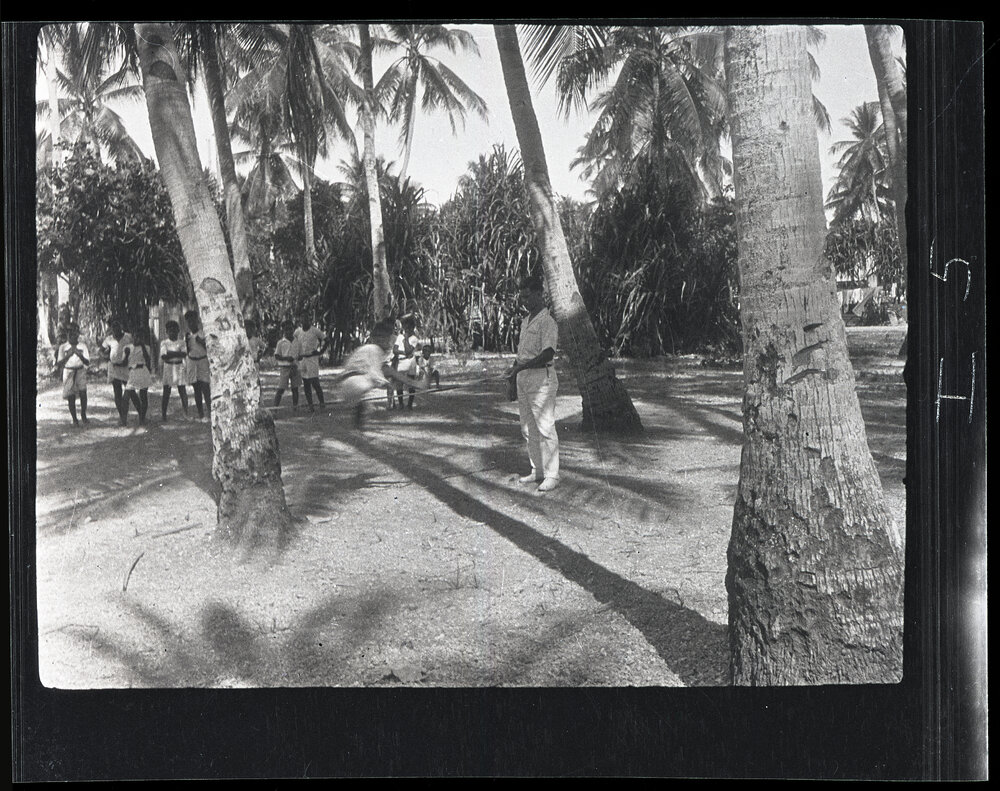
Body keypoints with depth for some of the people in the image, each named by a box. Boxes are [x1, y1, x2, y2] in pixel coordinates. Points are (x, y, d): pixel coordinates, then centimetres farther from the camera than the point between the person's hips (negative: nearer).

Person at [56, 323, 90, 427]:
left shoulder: (82, 346, 4)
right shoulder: (63, 347, 3)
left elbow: (87, 362, -2)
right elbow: (59, 363, -4)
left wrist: (79, 355, -19)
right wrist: (68, 355, -19)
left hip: (80, 371, 0)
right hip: (68, 372, 0)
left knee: (83, 392, -19)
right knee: (70, 396, -3)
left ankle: (83, 414, -2)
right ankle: (74, 419, 8)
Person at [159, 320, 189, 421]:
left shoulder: (182, 343, 7)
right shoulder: (164, 343, 5)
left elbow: (184, 354, -8)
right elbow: (162, 357, -9)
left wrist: (171, 354, -15)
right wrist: (177, 354, -15)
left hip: (179, 368, 1)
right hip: (168, 368, -1)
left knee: (182, 391, -3)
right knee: (166, 392, -1)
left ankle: (186, 413, 1)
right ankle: (163, 414, 2)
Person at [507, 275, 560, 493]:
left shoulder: (547, 322, -13)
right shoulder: (525, 320, 16)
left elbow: (547, 355, -23)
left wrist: (521, 367, -24)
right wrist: (514, 369, 11)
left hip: (541, 379, -9)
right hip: (523, 379, 9)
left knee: (545, 428, -6)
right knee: (528, 429, 13)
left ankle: (551, 475, 0)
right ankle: (537, 471, 22)